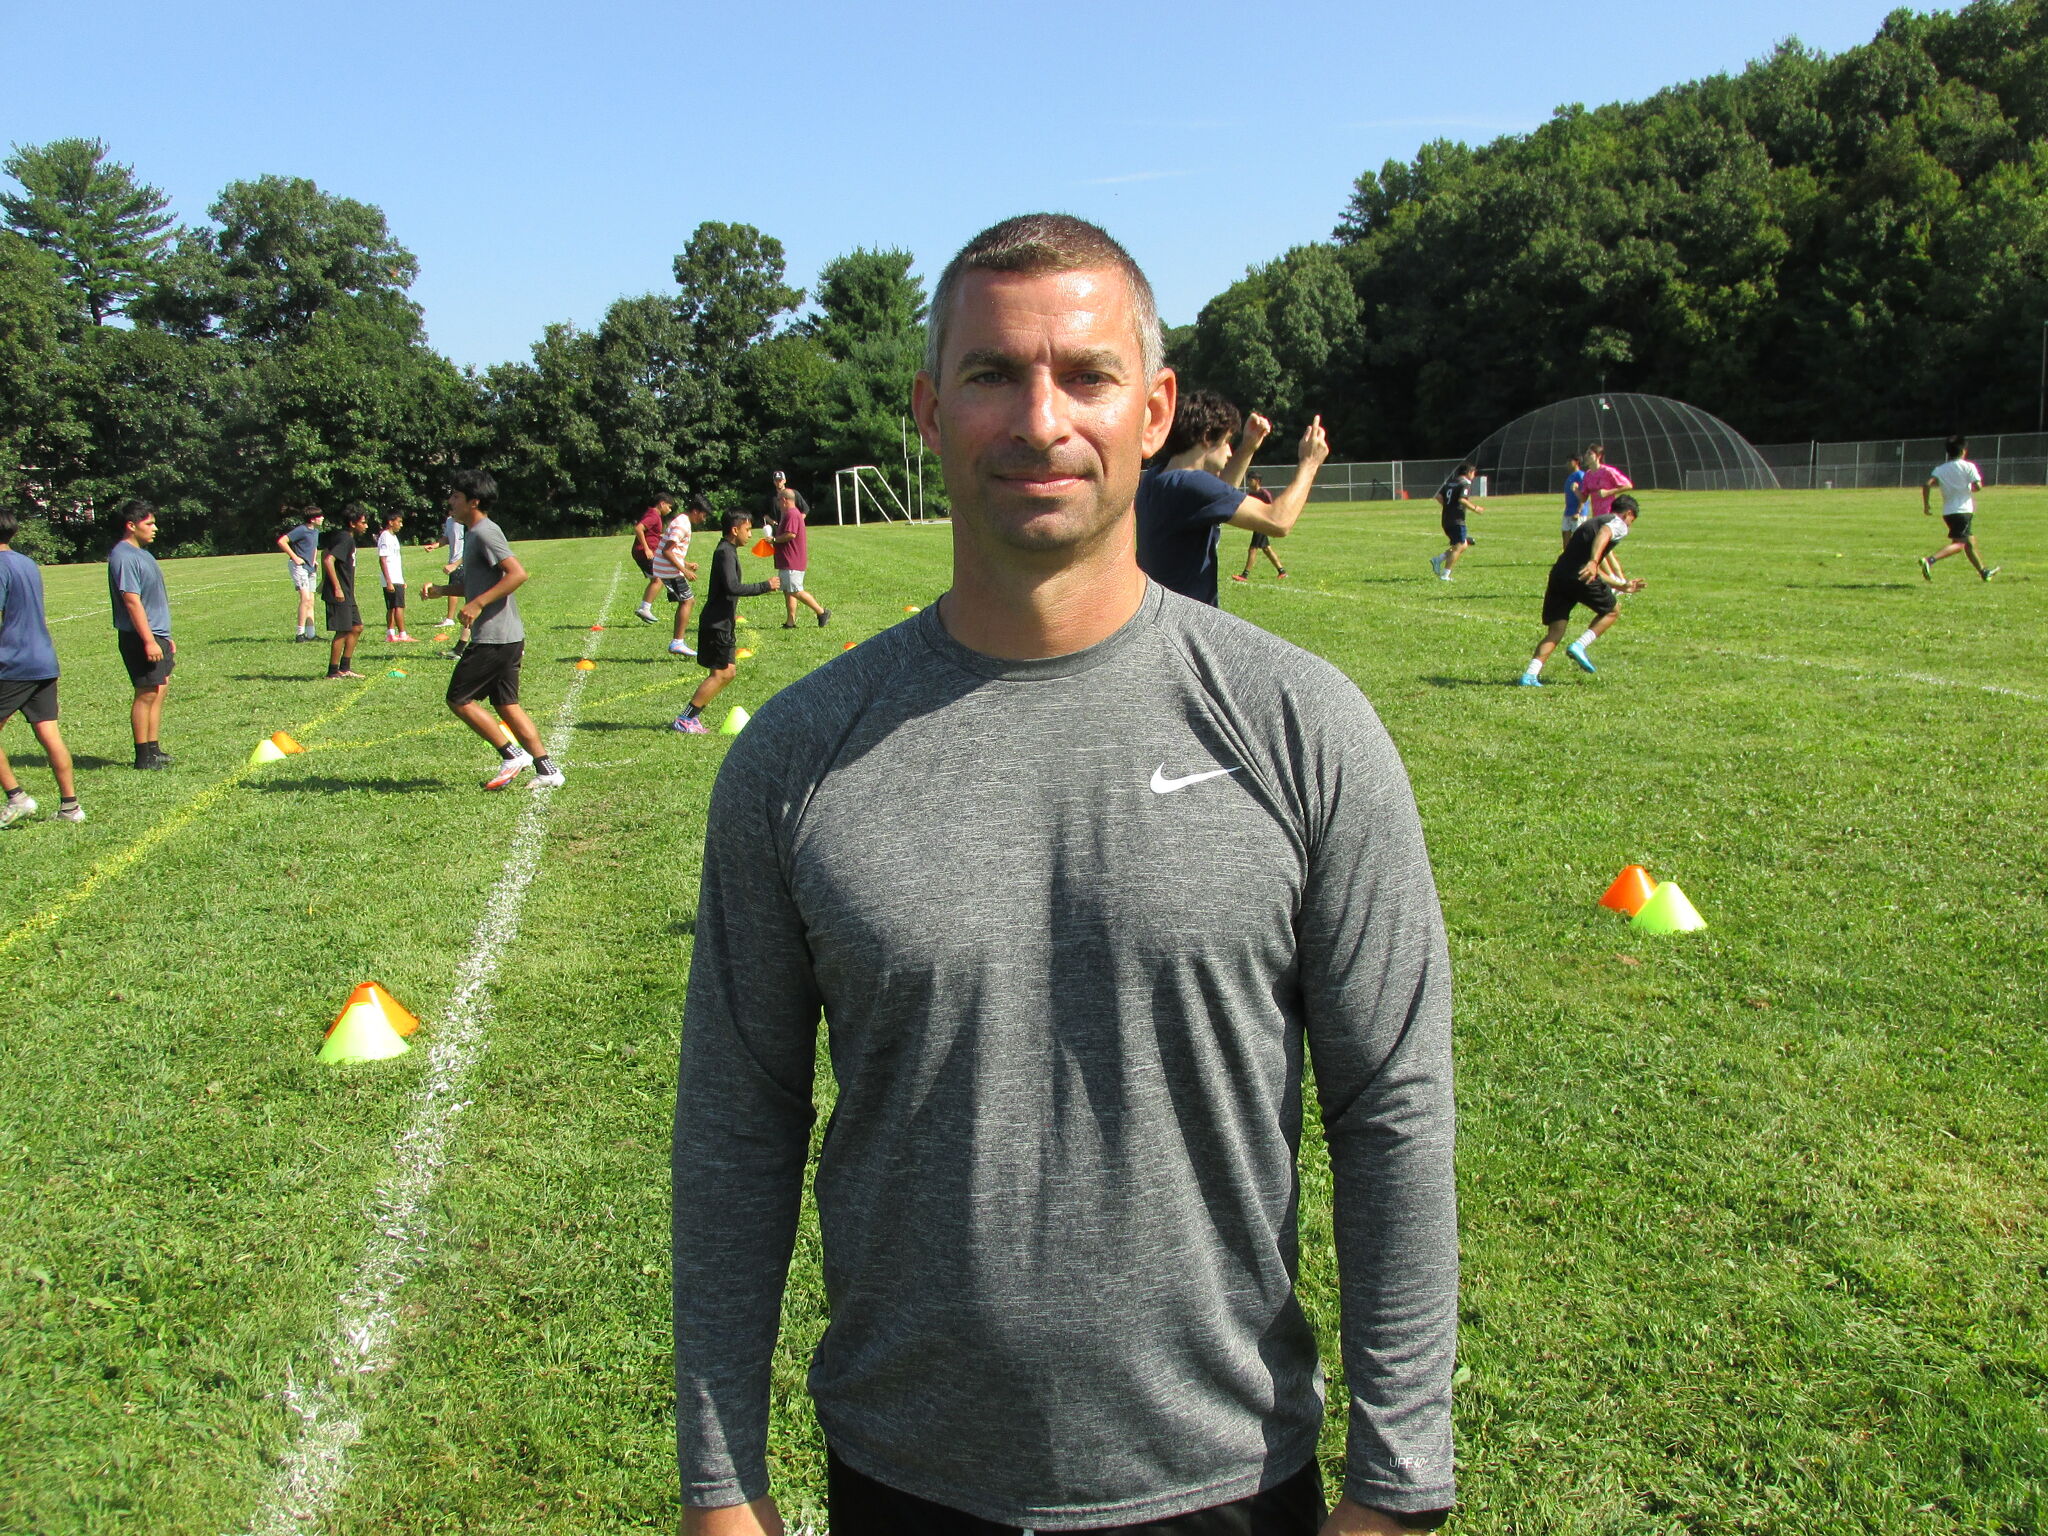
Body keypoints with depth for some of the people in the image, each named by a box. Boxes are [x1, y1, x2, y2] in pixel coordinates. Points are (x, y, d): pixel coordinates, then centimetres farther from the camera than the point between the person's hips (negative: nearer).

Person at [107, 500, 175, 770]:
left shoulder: (142, 553, 16)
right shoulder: (124, 557, -15)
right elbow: (132, 601, -21)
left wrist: (165, 637, 23)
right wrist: (149, 641, -23)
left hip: (157, 635, 10)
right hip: (140, 637, -10)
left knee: (159, 692, 11)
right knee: (147, 694, -6)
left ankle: (154, 750, 18)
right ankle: (143, 755, 1)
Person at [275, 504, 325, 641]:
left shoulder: (316, 531, 14)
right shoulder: (301, 530, -14)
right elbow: (281, 541, -20)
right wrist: (295, 557, -17)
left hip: (310, 568, 9)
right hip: (299, 567, -9)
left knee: (310, 602, 9)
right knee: (305, 598, -18)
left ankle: (311, 634, 13)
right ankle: (300, 633, -17)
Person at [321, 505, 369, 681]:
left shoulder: (337, 535, 13)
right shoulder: (345, 539, -17)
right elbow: (328, 560, -28)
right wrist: (337, 588, -26)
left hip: (347, 594, 10)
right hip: (339, 595, -10)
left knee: (357, 627, 14)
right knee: (343, 631, -6)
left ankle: (345, 668, 20)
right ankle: (333, 672, 1)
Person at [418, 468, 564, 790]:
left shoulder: (485, 533, -14)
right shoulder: (473, 533, 17)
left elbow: (518, 573, -24)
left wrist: (478, 604, -25)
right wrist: (441, 590, 18)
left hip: (493, 637, -10)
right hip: (509, 637, 10)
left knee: (459, 699, -1)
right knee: (506, 704, 11)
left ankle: (513, 755, 0)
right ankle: (547, 769, 10)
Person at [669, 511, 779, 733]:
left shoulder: (726, 551, 15)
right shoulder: (725, 553, -16)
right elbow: (733, 587, -27)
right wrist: (765, 586, -21)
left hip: (722, 624, 10)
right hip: (717, 625, -10)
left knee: (729, 671, 11)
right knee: (720, 674, -8)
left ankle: (692, 715, 14)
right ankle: (684, 720, -4)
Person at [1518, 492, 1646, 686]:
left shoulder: (1592, 522, 35)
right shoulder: (1619, 524, 9)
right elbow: (1603, 535, -18)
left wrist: (1622, 586, 45)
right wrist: (1593, 562, -34)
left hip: (1558, 574, 7)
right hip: (1580, 576, -7)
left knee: (1554, 633, 5)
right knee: (1611, 611, 18)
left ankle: (1530, 674, -12)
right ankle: (1579, 646, 1)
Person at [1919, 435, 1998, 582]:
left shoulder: (1940, 469, 7)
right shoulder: (1968, 466, -3)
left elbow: (1927, 485, -8)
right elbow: (1978, 486, -14)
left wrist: (1926, 505, -1)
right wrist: (1970, 489, 9)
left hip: (1948, 512, 6)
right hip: (1963, 510, -6)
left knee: (1970, 542, 17)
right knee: (1958, 544, -12)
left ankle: (1984, 572, 27)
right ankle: (1929, 560, -35)